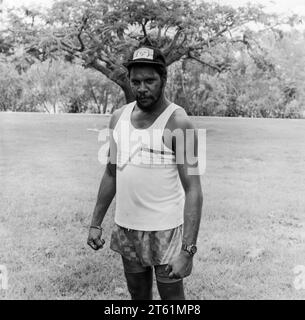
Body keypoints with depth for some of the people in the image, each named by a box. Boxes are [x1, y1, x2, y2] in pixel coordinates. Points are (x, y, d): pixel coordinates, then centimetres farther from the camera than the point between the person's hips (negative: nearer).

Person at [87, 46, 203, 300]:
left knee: (171, 295, 10)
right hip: (126, 228, 5)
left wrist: (188, 249, -23)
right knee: (138, 294, 20)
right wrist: (96, 223, 10)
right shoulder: (119, 117, 3)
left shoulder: (178, 122, -14)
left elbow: (193, 190, -17)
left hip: (166, 229, -5)